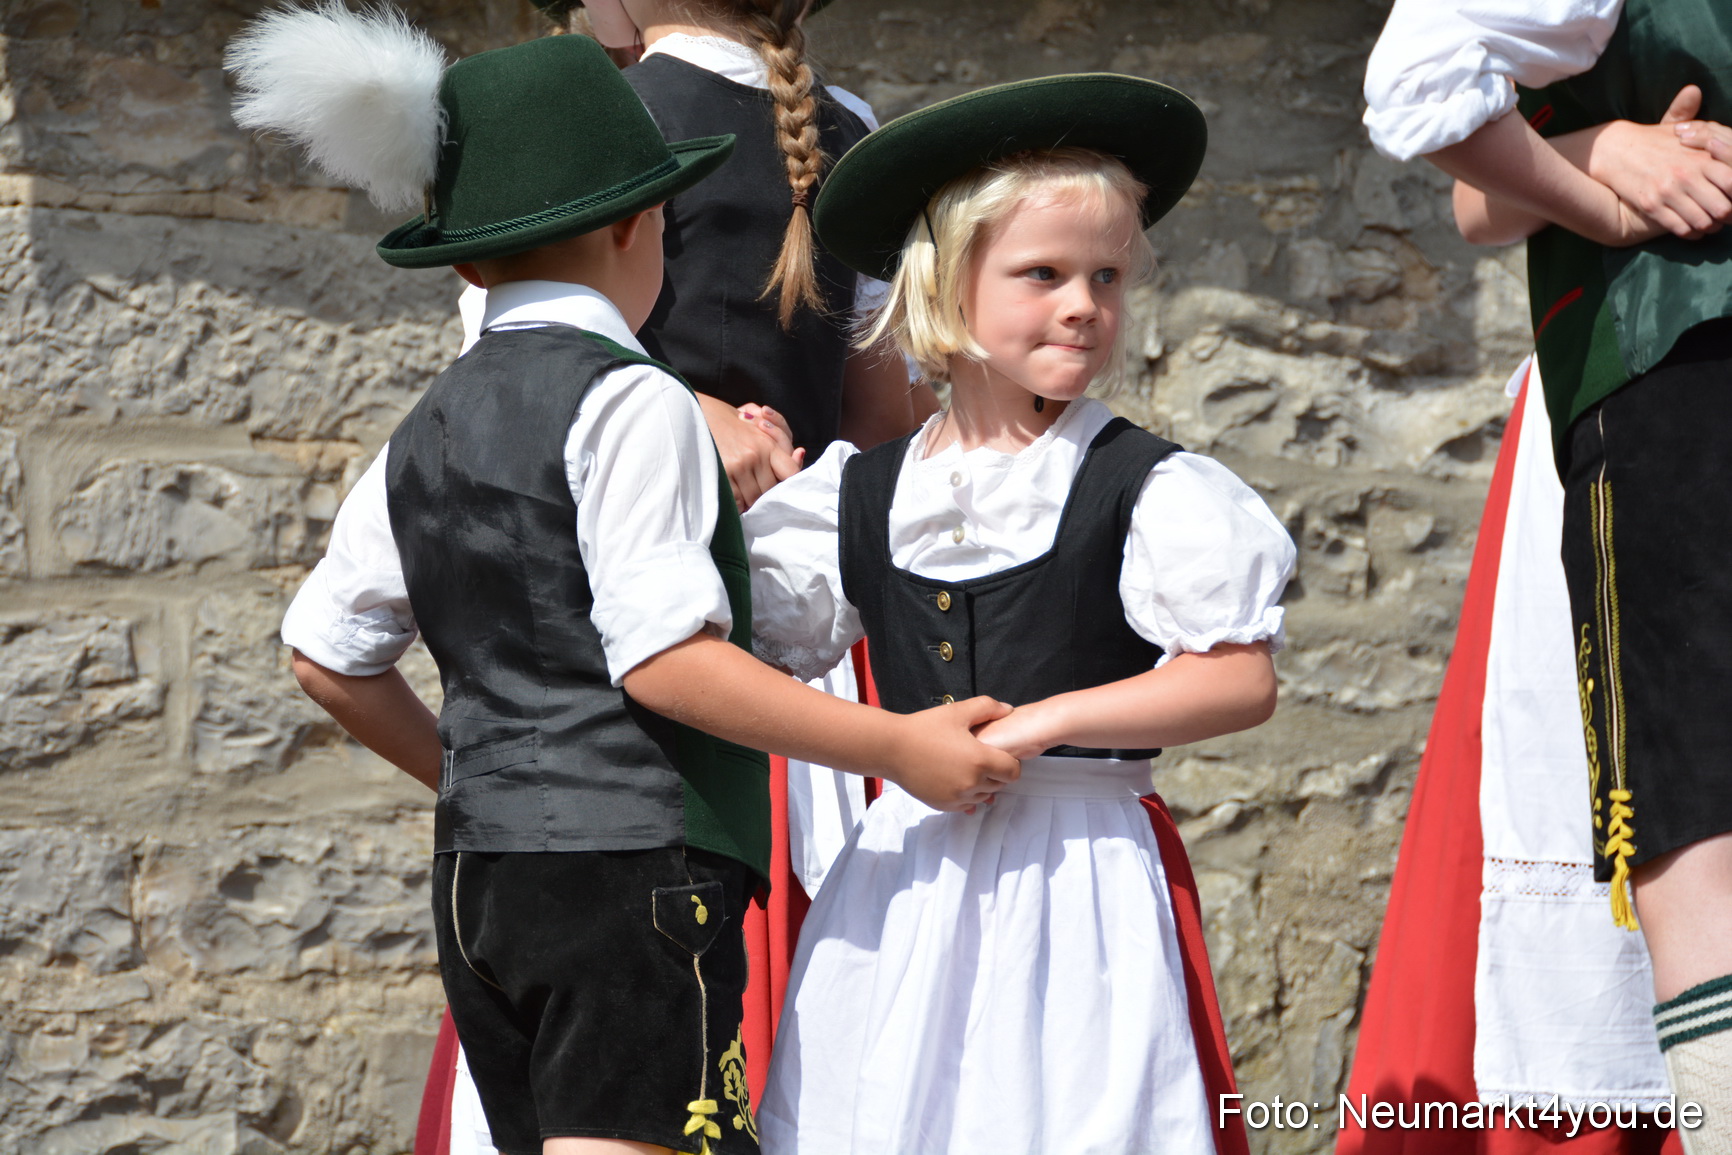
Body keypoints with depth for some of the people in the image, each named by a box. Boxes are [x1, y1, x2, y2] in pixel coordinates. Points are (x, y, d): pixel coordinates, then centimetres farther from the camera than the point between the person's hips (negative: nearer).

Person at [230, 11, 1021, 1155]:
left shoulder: (425, 435, 16)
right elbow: (663, 659, -15)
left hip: (478, 877, 8)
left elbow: (329, 654, 21)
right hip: (632, 868, -8)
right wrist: (897, 746, -10)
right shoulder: (630, 401, -8)